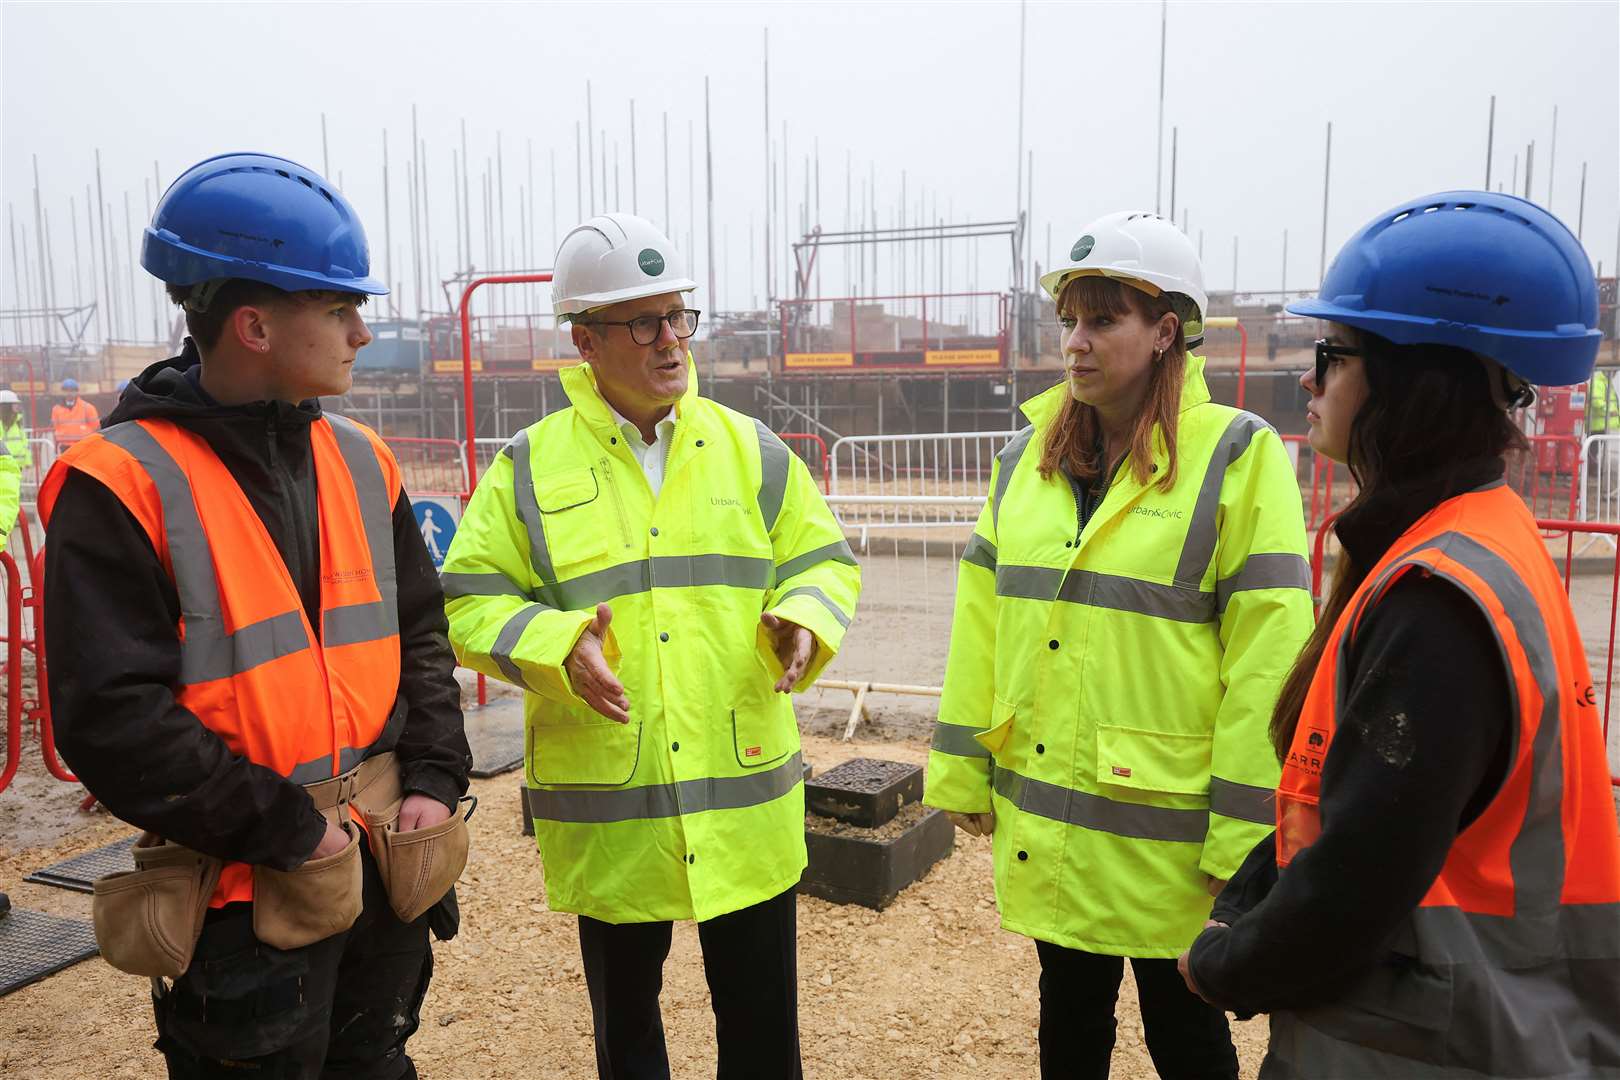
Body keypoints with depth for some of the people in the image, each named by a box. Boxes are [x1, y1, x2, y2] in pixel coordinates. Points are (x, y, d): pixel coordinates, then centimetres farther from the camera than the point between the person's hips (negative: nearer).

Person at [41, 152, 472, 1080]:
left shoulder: (358, 459, 5)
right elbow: (114, 722, -18)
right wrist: (287, 829, -15)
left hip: (388, 863, 6)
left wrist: (434, 778, -1)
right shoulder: (121, 486, -15)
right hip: (246, 891, -6)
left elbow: (419, 632, 10)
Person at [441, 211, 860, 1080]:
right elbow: (470, 602, -2)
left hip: (746, 803, 1)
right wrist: (557, 644, -21)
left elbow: (821, 559, 8)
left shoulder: (751, 449, 4)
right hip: (606, 817, -1)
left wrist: (803, 619, -14)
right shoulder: (529, 466, -2)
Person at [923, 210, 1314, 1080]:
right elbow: (983, 620, 7)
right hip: (1043, 818, 5)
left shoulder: (1237, 459, -12)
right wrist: (961, 769, 8)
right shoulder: (1027, 454, 4)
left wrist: (1245, 836, -13)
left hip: (1165, 823, -4)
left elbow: (1267, 656, -14)